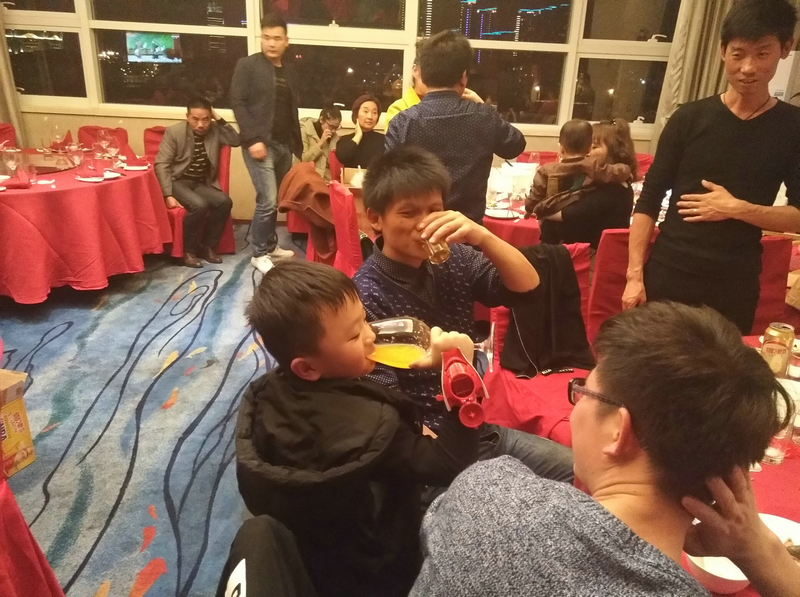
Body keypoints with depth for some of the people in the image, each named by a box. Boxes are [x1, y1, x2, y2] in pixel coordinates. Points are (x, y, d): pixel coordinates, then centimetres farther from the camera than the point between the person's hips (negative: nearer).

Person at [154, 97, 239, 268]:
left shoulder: (214, 130, 3)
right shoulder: (173, 132, -9)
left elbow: (236, 141, -5)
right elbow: (161, 164, -12)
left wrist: (218, 118, -10)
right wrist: (168, 195, -22)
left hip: (201, 183, 5)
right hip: (178, 181, -5)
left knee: (224, 202, -23)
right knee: (199, 205, -32)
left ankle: (208, 246, -6)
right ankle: (188, 250, -12)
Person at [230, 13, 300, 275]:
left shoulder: (288, 72, 16)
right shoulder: (247, 65, -1)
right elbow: (238, 103, -8)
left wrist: (297, 145, 12)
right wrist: (252, 140, -17)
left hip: (284, 144, 6)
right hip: (260, 143, -6)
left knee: (276, 200, 10)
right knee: (267, 200, -10)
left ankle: (271, 246, 25)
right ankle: (259, 254, 3)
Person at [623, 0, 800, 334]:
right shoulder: (690, 118, -1)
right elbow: (649, 201, -2)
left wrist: (739, 209, -16)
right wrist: (634, 275, -8)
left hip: (735, 284, 1)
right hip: (668, 274, 0)